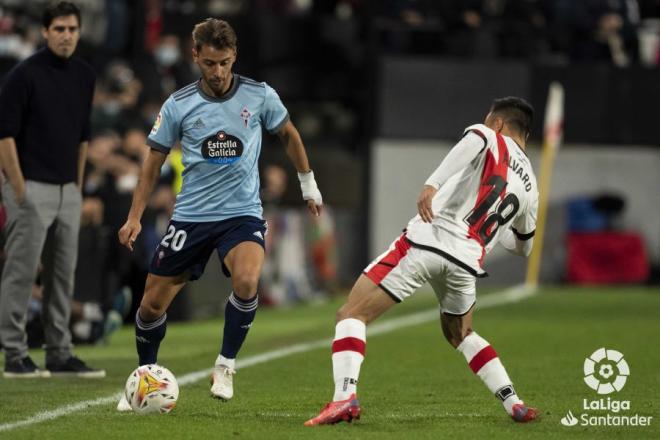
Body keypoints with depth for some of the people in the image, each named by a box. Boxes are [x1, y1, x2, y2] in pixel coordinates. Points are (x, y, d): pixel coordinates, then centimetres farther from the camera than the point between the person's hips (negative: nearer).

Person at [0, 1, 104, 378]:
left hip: (68, 191, 7)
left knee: (63, 275, 9)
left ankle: (60, 354, 14)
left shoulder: (85, 76, 9)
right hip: (32, 188, -7)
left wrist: (79, 186, 16)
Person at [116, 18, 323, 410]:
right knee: (153, 304, 1)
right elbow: (155, 160, 6)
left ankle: (226, 366, -9)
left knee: (247, 281, -30)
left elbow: (289, 134, 15)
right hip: (191, 215, 1)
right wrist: (135, 217, 1)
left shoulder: (260, 96, -5)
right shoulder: (178, 105, -4)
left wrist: (308, 184, 19)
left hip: (243, 213, -1)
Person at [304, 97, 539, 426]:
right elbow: (523, 247, 35)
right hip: (467, 260, 5)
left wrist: (433, 183, -29)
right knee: (460, 334, 31)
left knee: (352, 315, -2)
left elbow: (474, 140, -18)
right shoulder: (530, 187, 23)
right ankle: (515, 405, 19)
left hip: (427, 241, -5)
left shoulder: (488, 137, 9)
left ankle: (345, 396, -22)